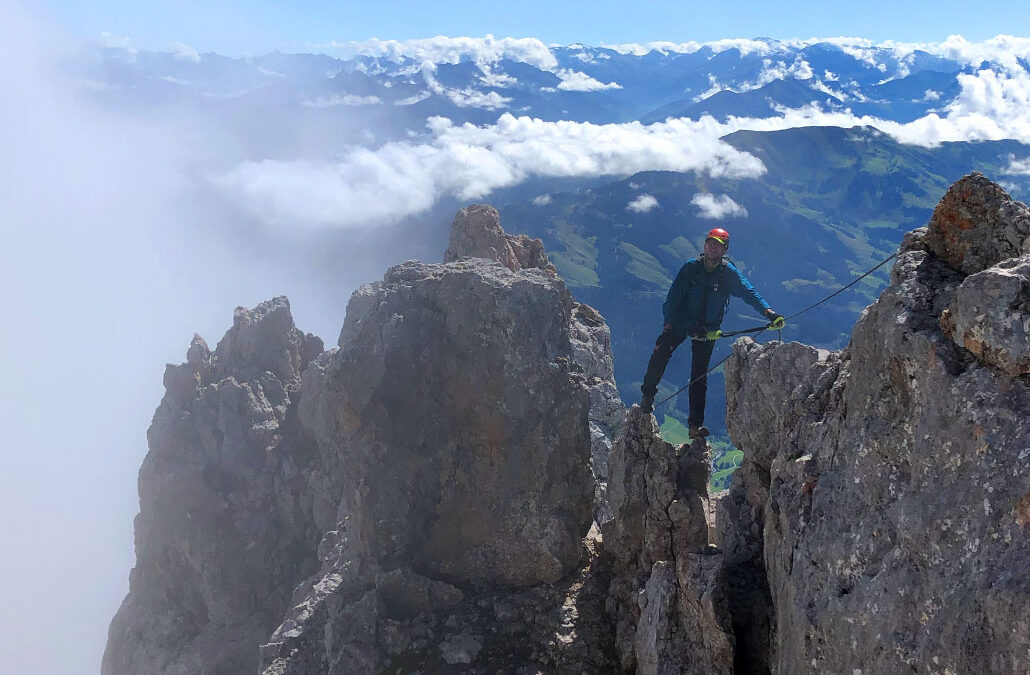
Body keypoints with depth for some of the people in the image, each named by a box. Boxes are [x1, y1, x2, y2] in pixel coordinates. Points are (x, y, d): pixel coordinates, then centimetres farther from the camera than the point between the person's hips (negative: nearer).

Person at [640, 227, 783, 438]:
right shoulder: (691, 267, -8)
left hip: (707, 330, 1)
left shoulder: (729, 272, -8)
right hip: (681, 323, -1)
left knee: (700, 376, -1)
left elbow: (749, 292, -15)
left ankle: (695, 425, 2)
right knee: (661, 353, -24)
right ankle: (648, 395, -1)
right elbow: (674, 296, -6)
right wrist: (669, 324, -14)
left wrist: (768, 311, -31)